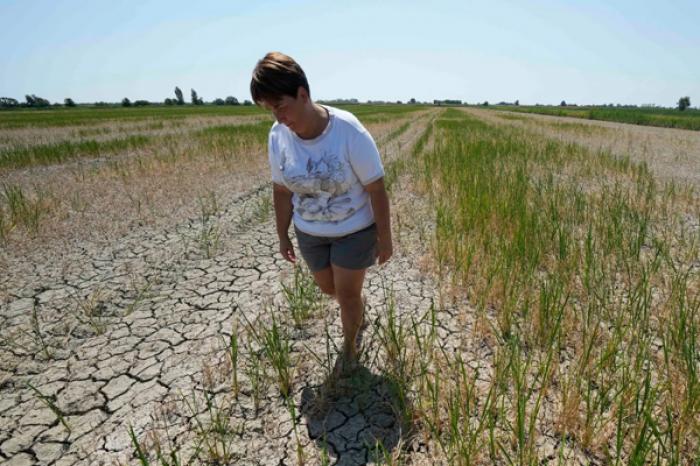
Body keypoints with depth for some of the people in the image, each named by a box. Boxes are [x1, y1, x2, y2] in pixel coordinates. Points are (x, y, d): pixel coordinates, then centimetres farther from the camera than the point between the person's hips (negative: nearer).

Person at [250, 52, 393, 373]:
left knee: (347, 293, 5)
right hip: (310, 232, 5)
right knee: (328, 288, 20)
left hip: (355, 229, -4)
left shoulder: (349, 131, -26)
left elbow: (376, 189, -18)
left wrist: (384, 239, -13)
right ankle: (358, 306, 55)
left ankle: (350, 345, 35)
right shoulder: (278, 136, -13)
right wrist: (282, 236, 7)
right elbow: (282, 191, -1)